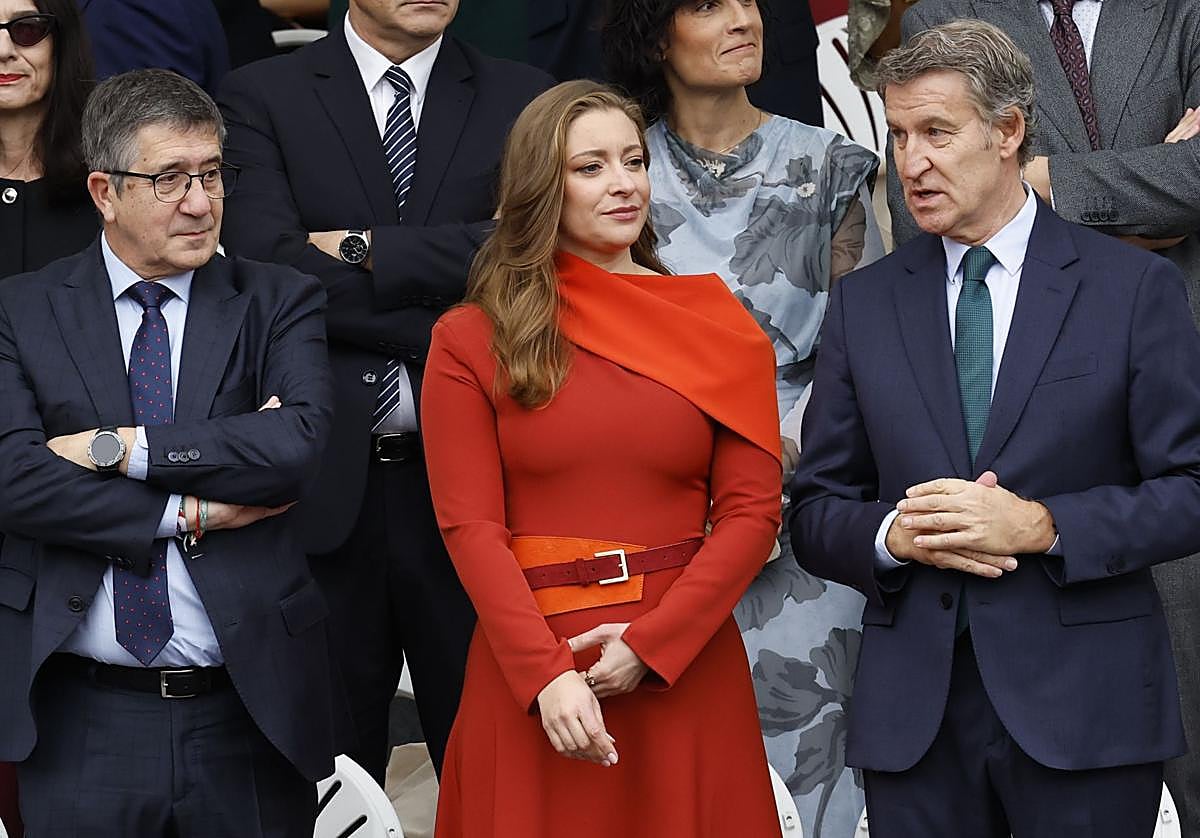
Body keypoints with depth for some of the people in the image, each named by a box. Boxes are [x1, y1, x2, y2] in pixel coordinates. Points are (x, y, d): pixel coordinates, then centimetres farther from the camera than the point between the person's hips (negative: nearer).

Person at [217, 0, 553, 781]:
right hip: (327, 481, -1)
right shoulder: (263, 96, 3)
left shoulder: (523, 100, 7)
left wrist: (370, 251, -11)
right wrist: (444, 320, -12)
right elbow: (266, 263, -10)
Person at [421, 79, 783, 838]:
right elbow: (470, 525, -5)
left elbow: (752, 510, -1)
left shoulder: (719, 327, 5)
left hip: (685, 666, 1)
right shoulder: (470, 342, 2)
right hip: (525, 667, -1)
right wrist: (546, 675, -17)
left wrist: (651, 646, -13)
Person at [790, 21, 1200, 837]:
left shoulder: (1134, 287, 0)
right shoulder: (864, 304, 10)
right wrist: (896, 533, -10)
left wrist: (1042, 525, -16)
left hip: (1085, 707, -2)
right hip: (914, 711, 2)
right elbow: (816, 514, 11)